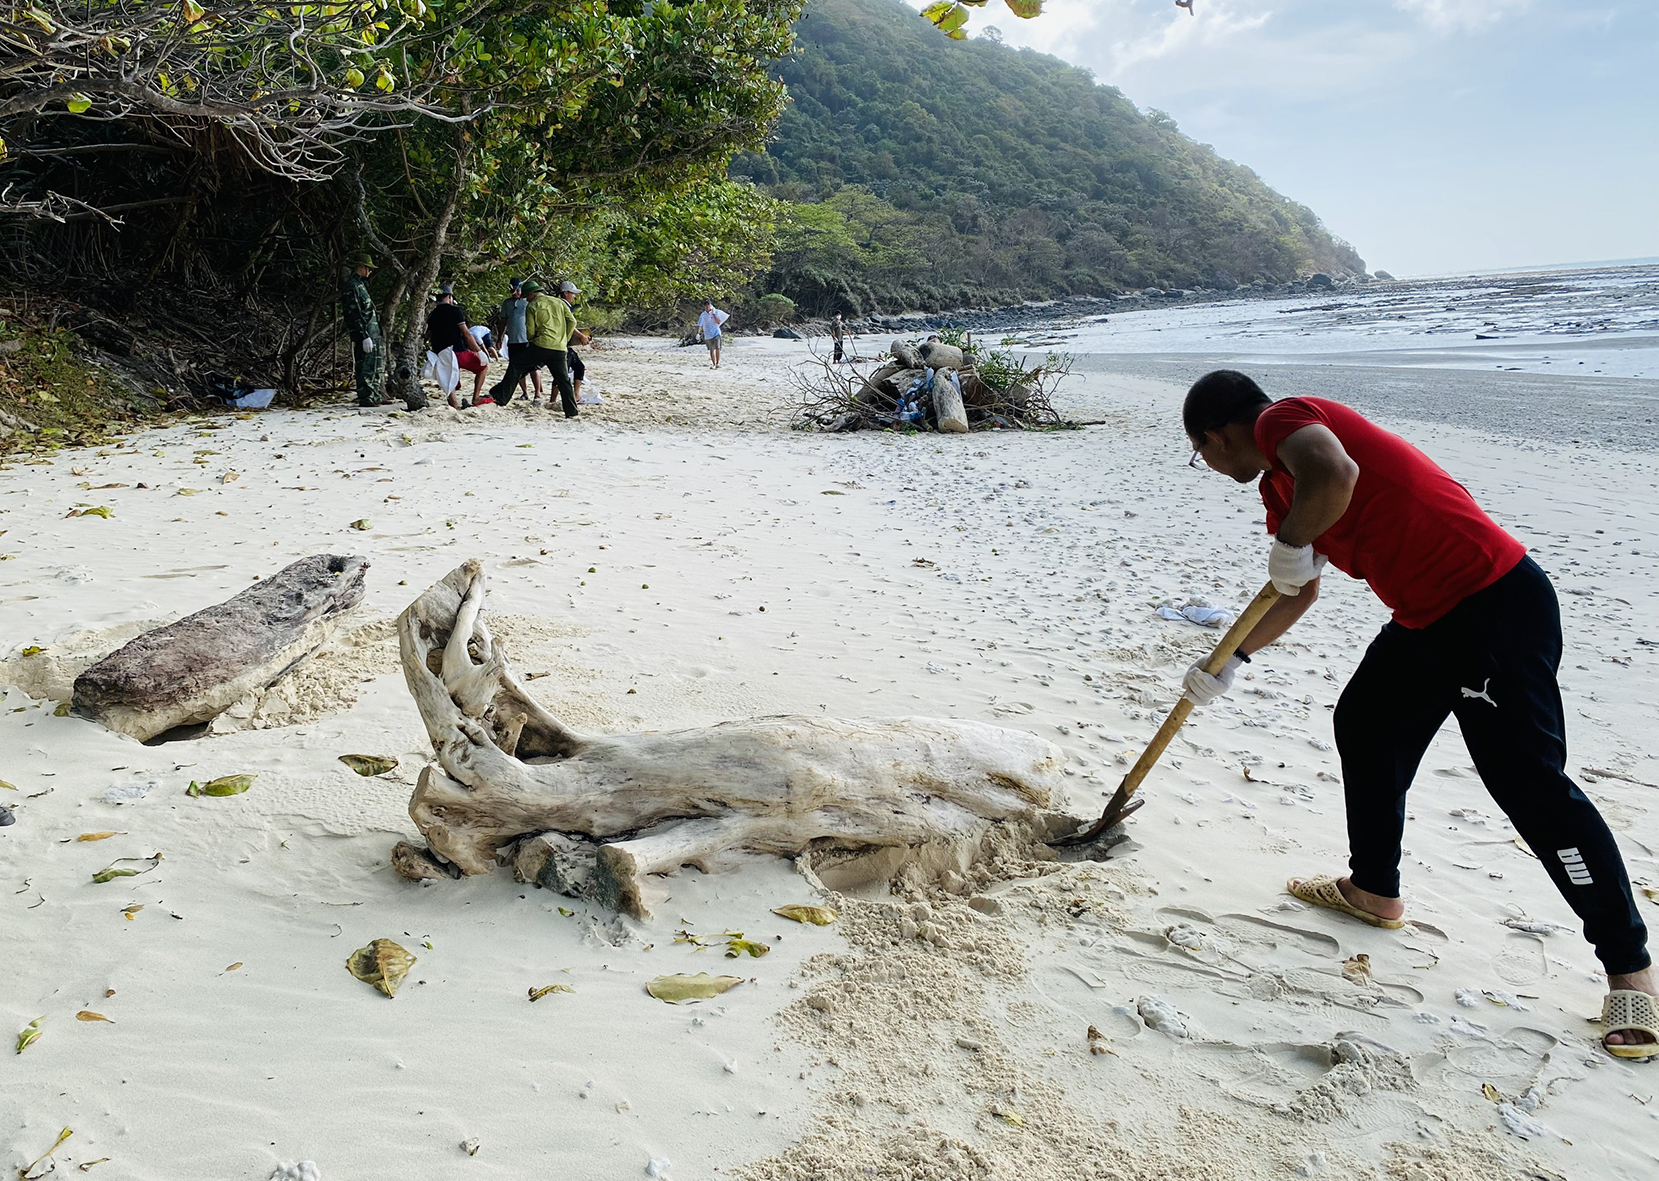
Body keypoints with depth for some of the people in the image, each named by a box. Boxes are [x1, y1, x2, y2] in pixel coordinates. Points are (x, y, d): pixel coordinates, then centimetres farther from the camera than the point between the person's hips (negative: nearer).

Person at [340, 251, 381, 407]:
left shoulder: (361, 284, 20)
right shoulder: (351, 286, -12)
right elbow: (354, 315, -19)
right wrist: (365, 336, -22)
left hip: (373, 334, 10)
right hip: (363, 335, -10)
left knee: (375, 367, 14)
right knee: (365, 367, -8)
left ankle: (374, 398, 21)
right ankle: (365, 399, -5)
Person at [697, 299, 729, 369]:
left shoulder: (716, 312, 0)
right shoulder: (703, 315, 1)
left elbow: (718, 322, -10)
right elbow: (700, 325, 0)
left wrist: (713, 314, -15)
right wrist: (698, 333, -13)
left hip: (716, 333, -1)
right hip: (708, 335, 1)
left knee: (717, 348, -16)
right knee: (711, 350, 5)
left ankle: (717, 363, -12)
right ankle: (714, 364, 16)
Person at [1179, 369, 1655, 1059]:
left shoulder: (1280, 420, -11)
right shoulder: (1278, 482, 19)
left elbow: (1336, 472, -36)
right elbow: (1299, 592, 31)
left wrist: (1291, 544, -18)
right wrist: (1229, 664, 35)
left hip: (1496, 605, -11)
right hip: (1428, 619, 11)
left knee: (1527, 781, -8)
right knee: (1365, 723, 19)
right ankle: (1374, 891, 35)